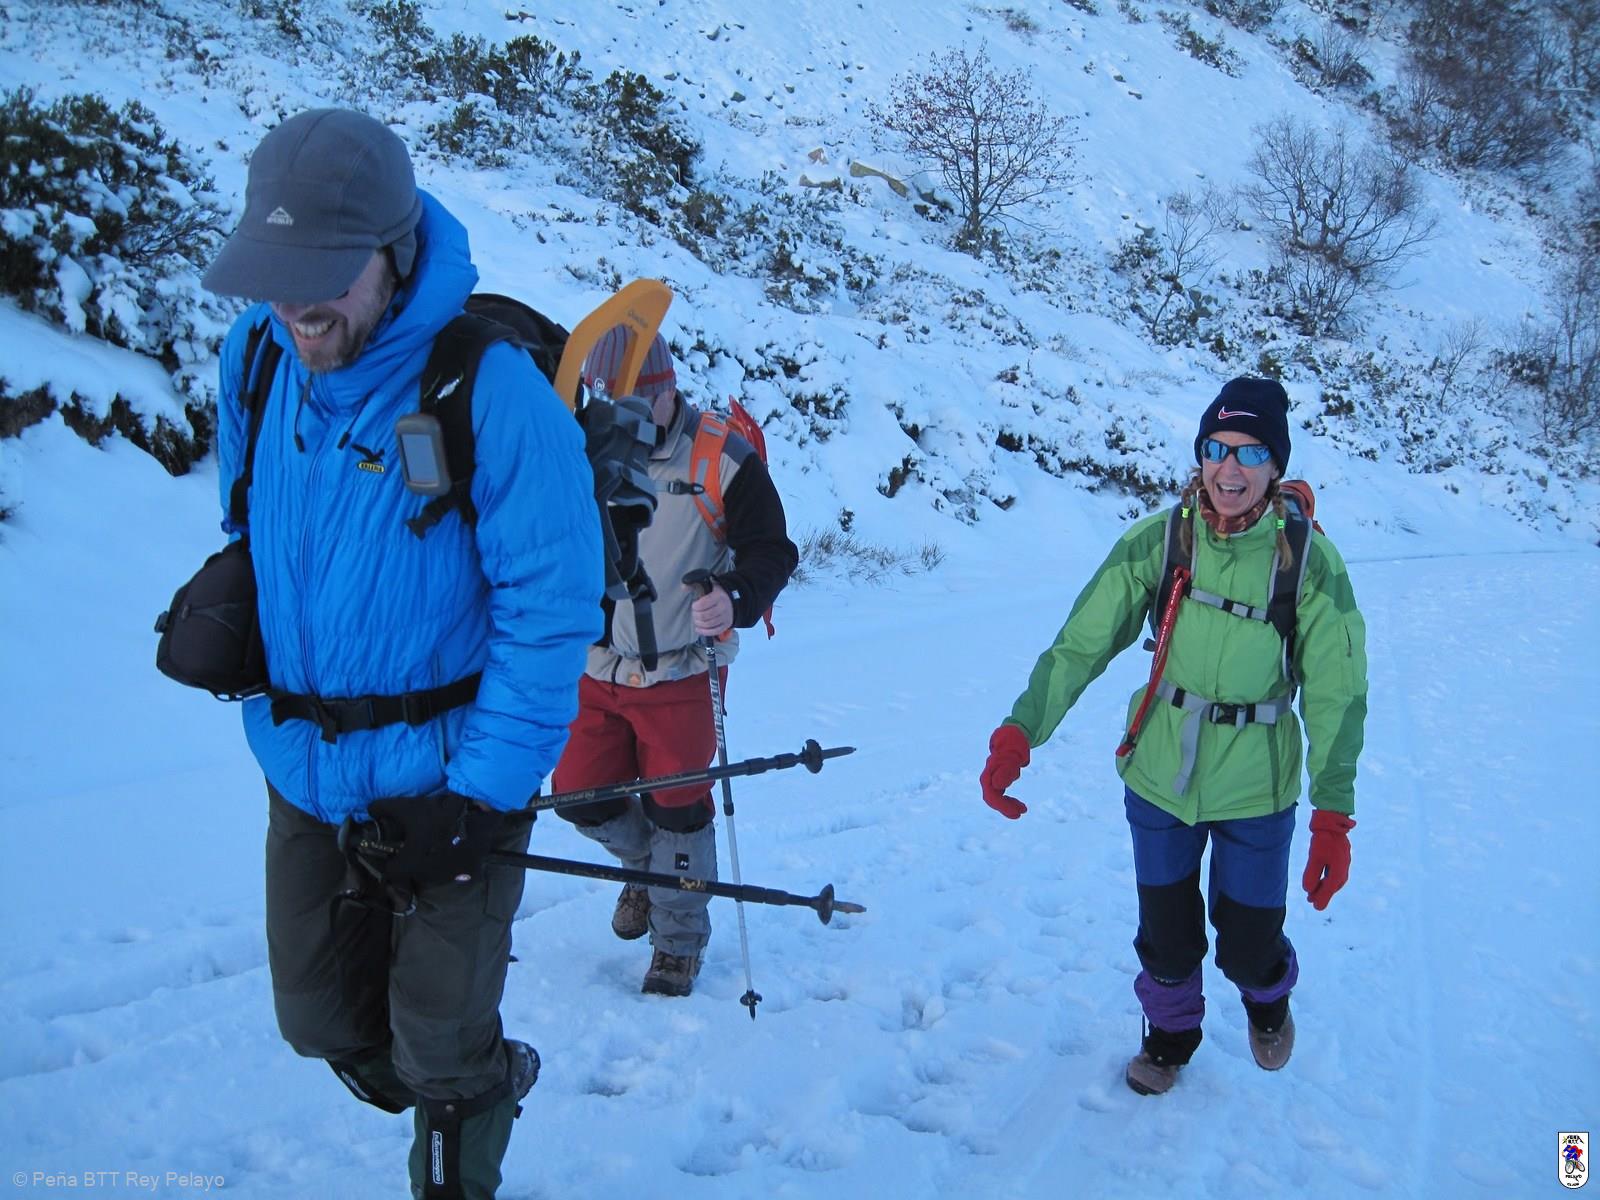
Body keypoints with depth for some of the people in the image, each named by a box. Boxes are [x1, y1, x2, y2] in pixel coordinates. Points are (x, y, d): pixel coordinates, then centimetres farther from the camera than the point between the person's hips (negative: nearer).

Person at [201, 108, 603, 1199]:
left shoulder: (490, 386, -21)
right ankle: (485, 1076, 48)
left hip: (443, 773, -5)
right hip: (300, 769, 6)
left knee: (440, 1049, 6)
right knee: (319, 1019, 18)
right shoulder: (258, 357, -4)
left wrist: (481, 795, -17)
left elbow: (549, 609, -17)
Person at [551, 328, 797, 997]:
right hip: (600, 668, 4)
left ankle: (679, 941, 29)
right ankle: (647, 862, 41)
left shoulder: (722, 458, -13)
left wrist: (734, 598, -30)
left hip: (683, 671, -4)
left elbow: (770, 551, -10)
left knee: (676, 807, 5)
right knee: (580, 795, 7)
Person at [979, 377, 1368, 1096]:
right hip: (1158, 780, 1)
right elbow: (1081, 644, -12)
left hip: (1256, 792, -1)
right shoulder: (1157, 541, -12)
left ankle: (1267, 998, 48)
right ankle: (1170, 1033, 48)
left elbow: (1335, 693, -10)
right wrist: (1021, 729, -25)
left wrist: (1333, 814, -15)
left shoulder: (1308, 559, -14)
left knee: (1247, 946, 10)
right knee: (1166, 936, 15)